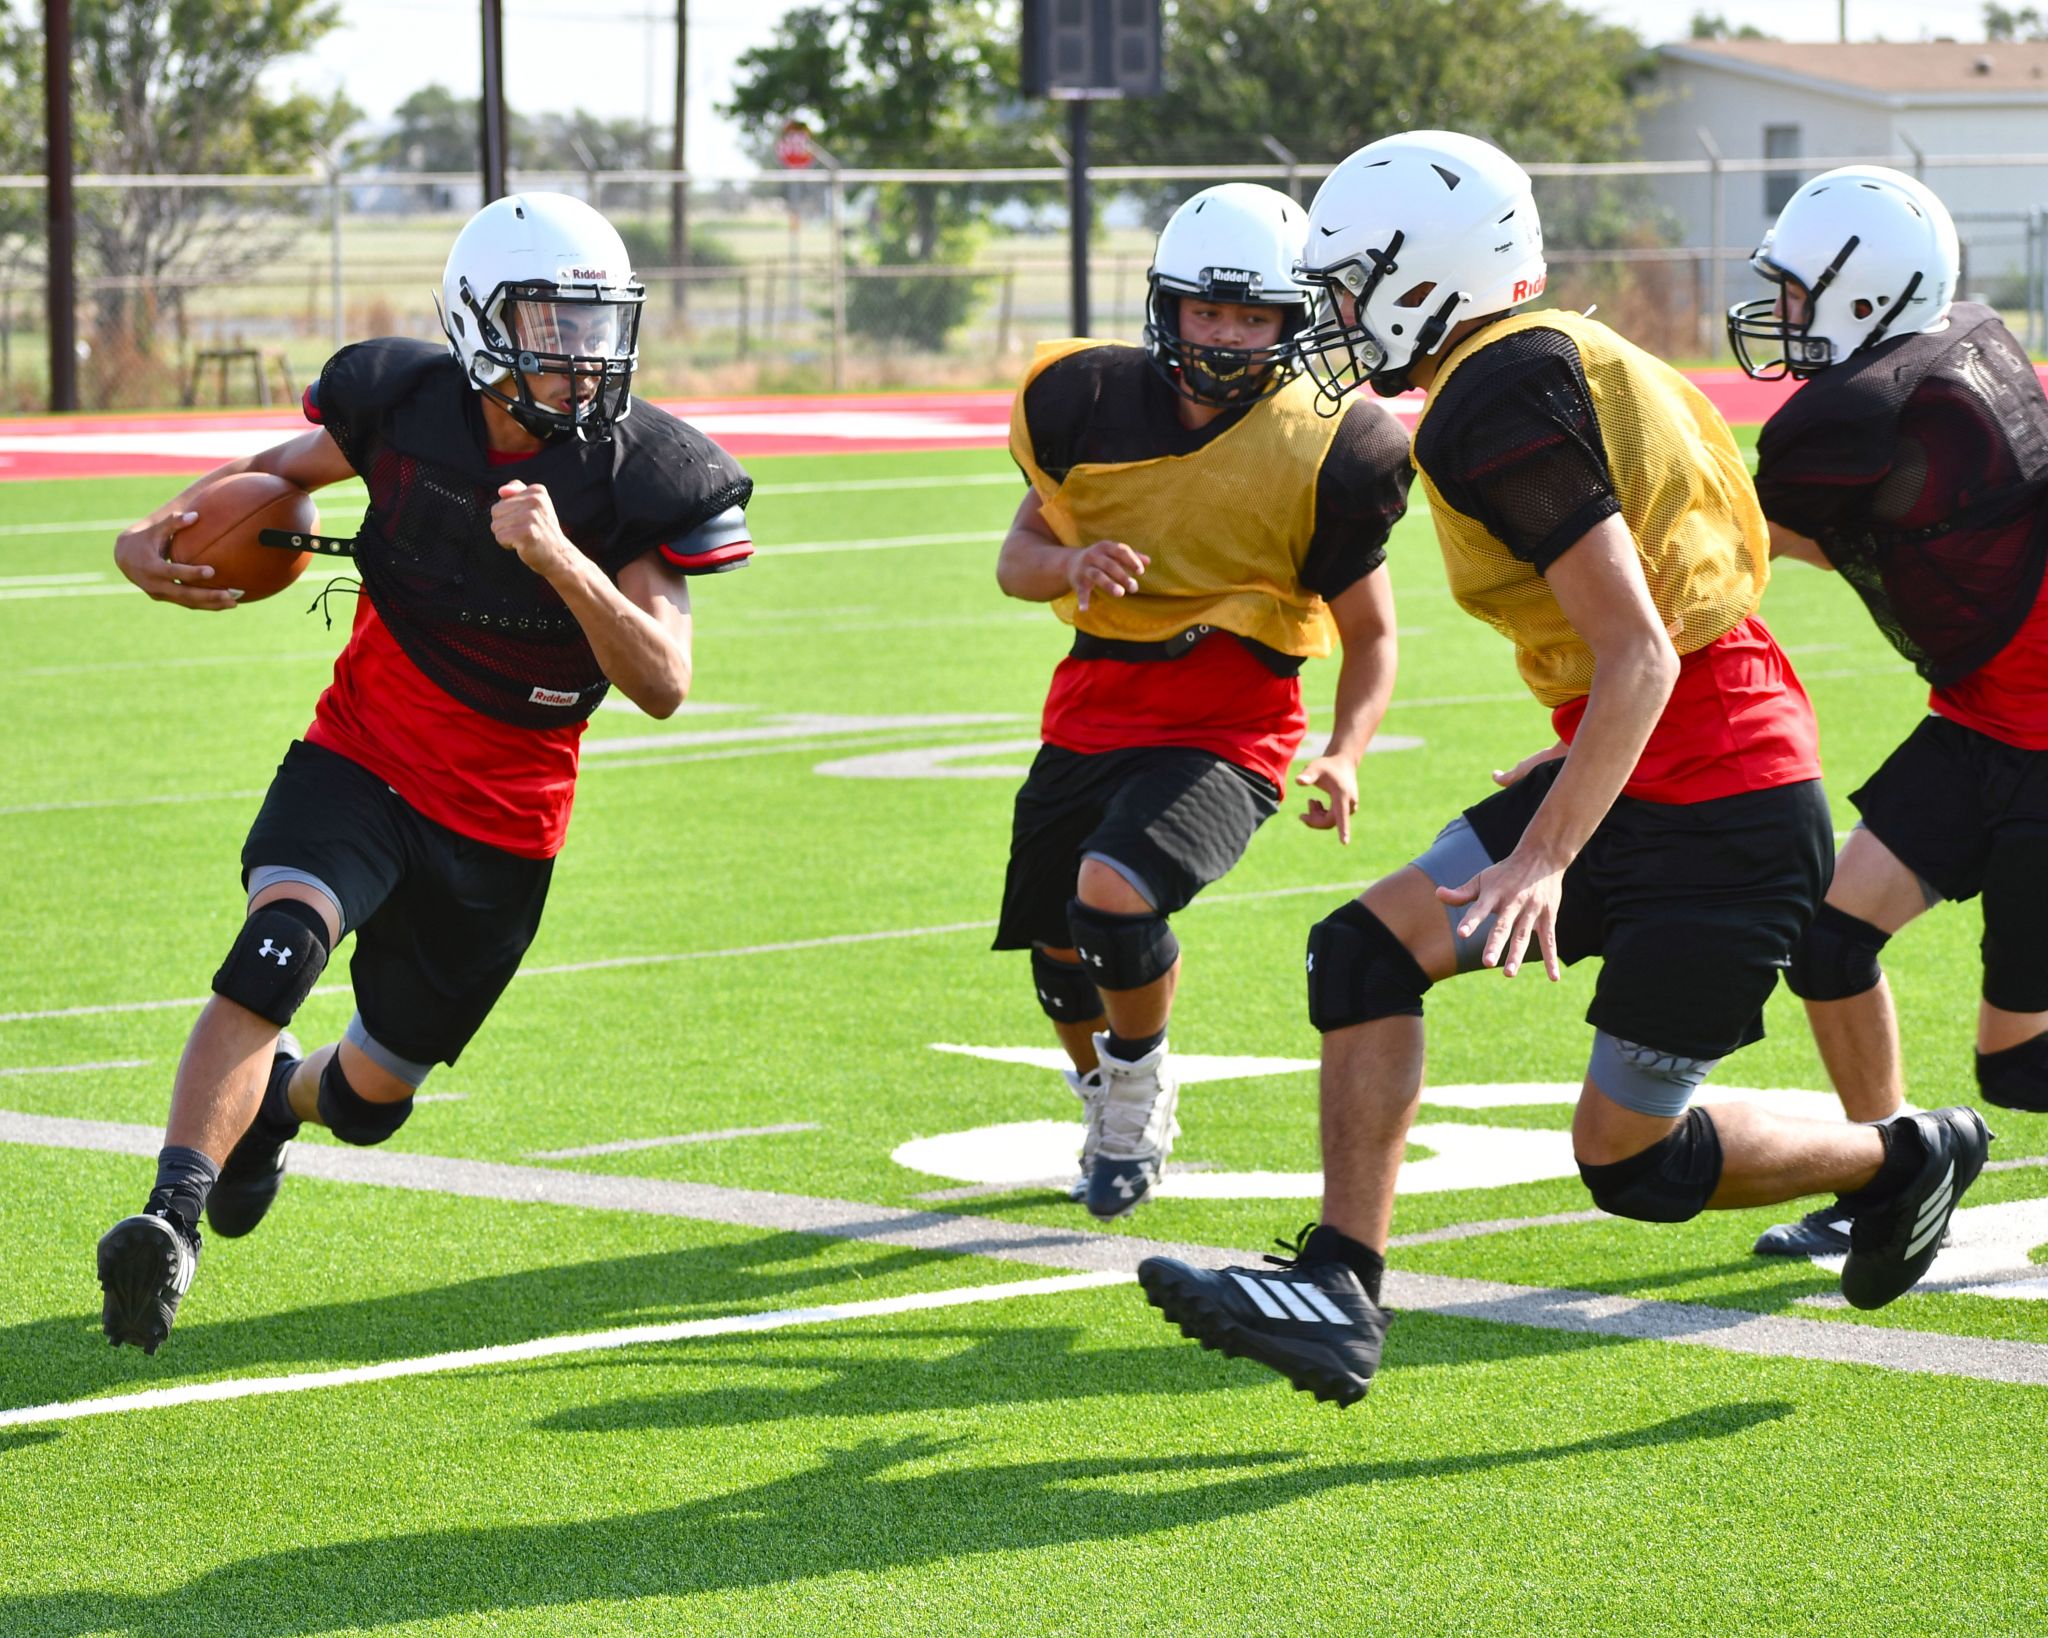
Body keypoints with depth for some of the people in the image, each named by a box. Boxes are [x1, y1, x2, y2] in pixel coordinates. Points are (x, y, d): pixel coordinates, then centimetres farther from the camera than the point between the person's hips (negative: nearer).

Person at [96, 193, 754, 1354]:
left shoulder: (638, 480, -14)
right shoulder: (406, 408, -10)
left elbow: (664, 683, -22)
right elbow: (283, 471, 11)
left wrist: (558, 560, -37)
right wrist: (156, 536, -9)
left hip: (502, 821, 1)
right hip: (362, 764, -1)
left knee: (372, 1098, 13)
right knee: (278, 948, -32)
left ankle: (278, 1098, 50)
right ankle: (173, 1220, -36)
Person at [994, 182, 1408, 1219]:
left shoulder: (1321, 454, -11)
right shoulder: (1090, 402, -3)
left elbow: (1370, 635, -1)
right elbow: (1017, 559, 6)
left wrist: (1345, 752, -18)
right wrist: (1072, 564, -18)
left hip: (1222, 733, -4)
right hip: (1093, 710, 4)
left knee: (1112, 896, -28)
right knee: (1060, 955, 13)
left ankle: (1140, 1085, 2)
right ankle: (1106, 1101, 46)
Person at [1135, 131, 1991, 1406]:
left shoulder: (1498, 407, -20)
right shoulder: (1545, 366, 11)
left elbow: (1641, 655, -25)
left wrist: (1547, 856, -28)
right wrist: (1569, 769, 28)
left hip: (1724, 822, -10)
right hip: (1646, 783, 10)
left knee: (1631, 1162, 0)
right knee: (1368, 953, -1)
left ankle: (1904, 1159, 22)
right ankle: (1339, 1290, -5)